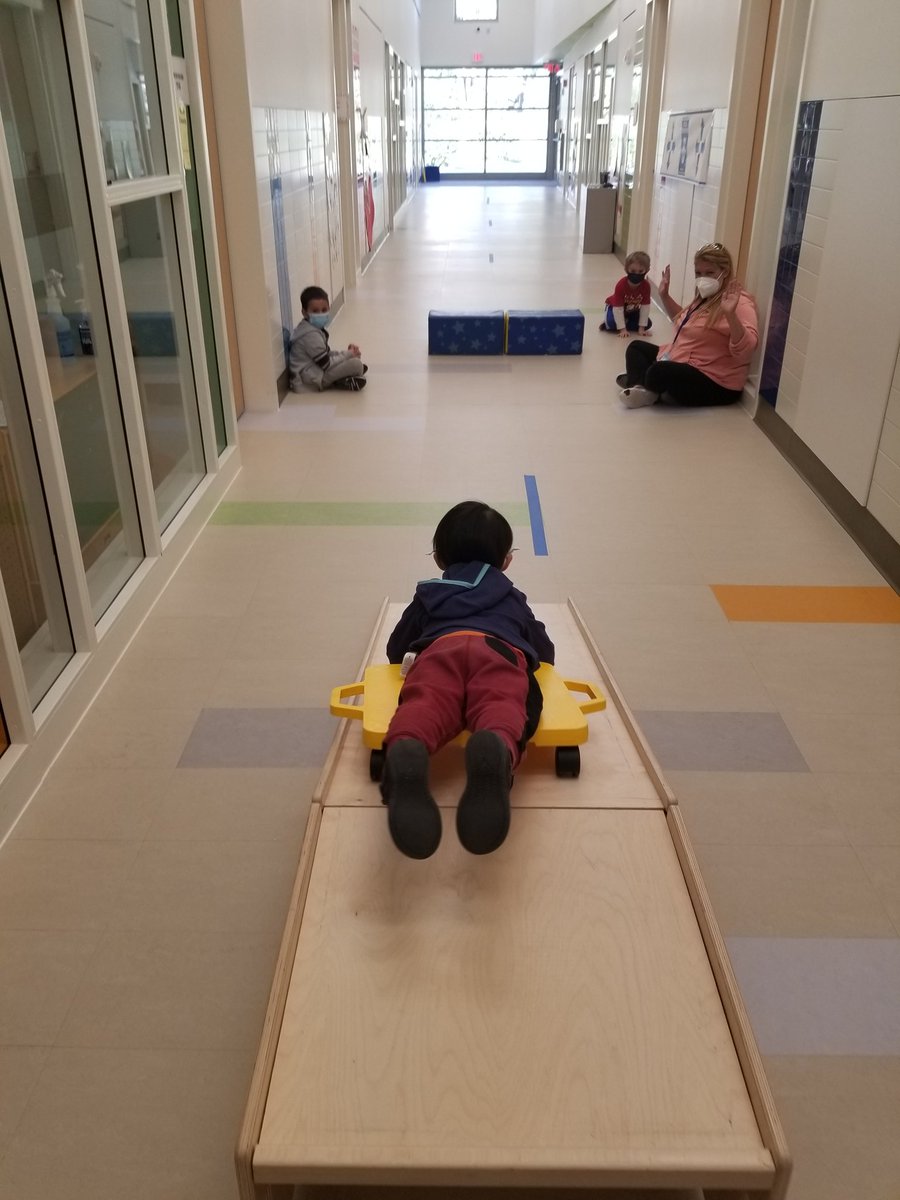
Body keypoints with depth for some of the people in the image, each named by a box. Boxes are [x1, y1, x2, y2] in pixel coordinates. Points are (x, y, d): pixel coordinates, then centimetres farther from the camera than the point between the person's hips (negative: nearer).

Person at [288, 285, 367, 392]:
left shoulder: (315, 328, 10)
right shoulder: (311, 335, -23)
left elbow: (326, 353, 18)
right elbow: (326, 364, -23)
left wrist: (347, 353, 3)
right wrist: (348, 354, -12)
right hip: (313, 377, -11)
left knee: (355, 357, 22)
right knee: (356, 364, -21)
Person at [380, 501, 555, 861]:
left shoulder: (427, 595, 42)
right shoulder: (514, 599, 43)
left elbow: (395, 649, 47)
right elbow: (546, 652, 49)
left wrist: (415, 661, 66)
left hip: (439, 649, 0)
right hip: (502, 651, 0)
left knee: (425, 704, -28)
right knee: (501, 707, -29)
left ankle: (405, 753, -65)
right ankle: (497, 754, -67)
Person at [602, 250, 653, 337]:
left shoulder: (646, 285, -26)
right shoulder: (621, 285, -34)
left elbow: (645, 306, -20)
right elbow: (618, 308, -32)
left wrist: (641, 328, -22)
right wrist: (623, 329, -34)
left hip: (632, 310, 4)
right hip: (615, 307, -4)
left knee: (648, 324, -12)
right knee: (612, 323, -34)